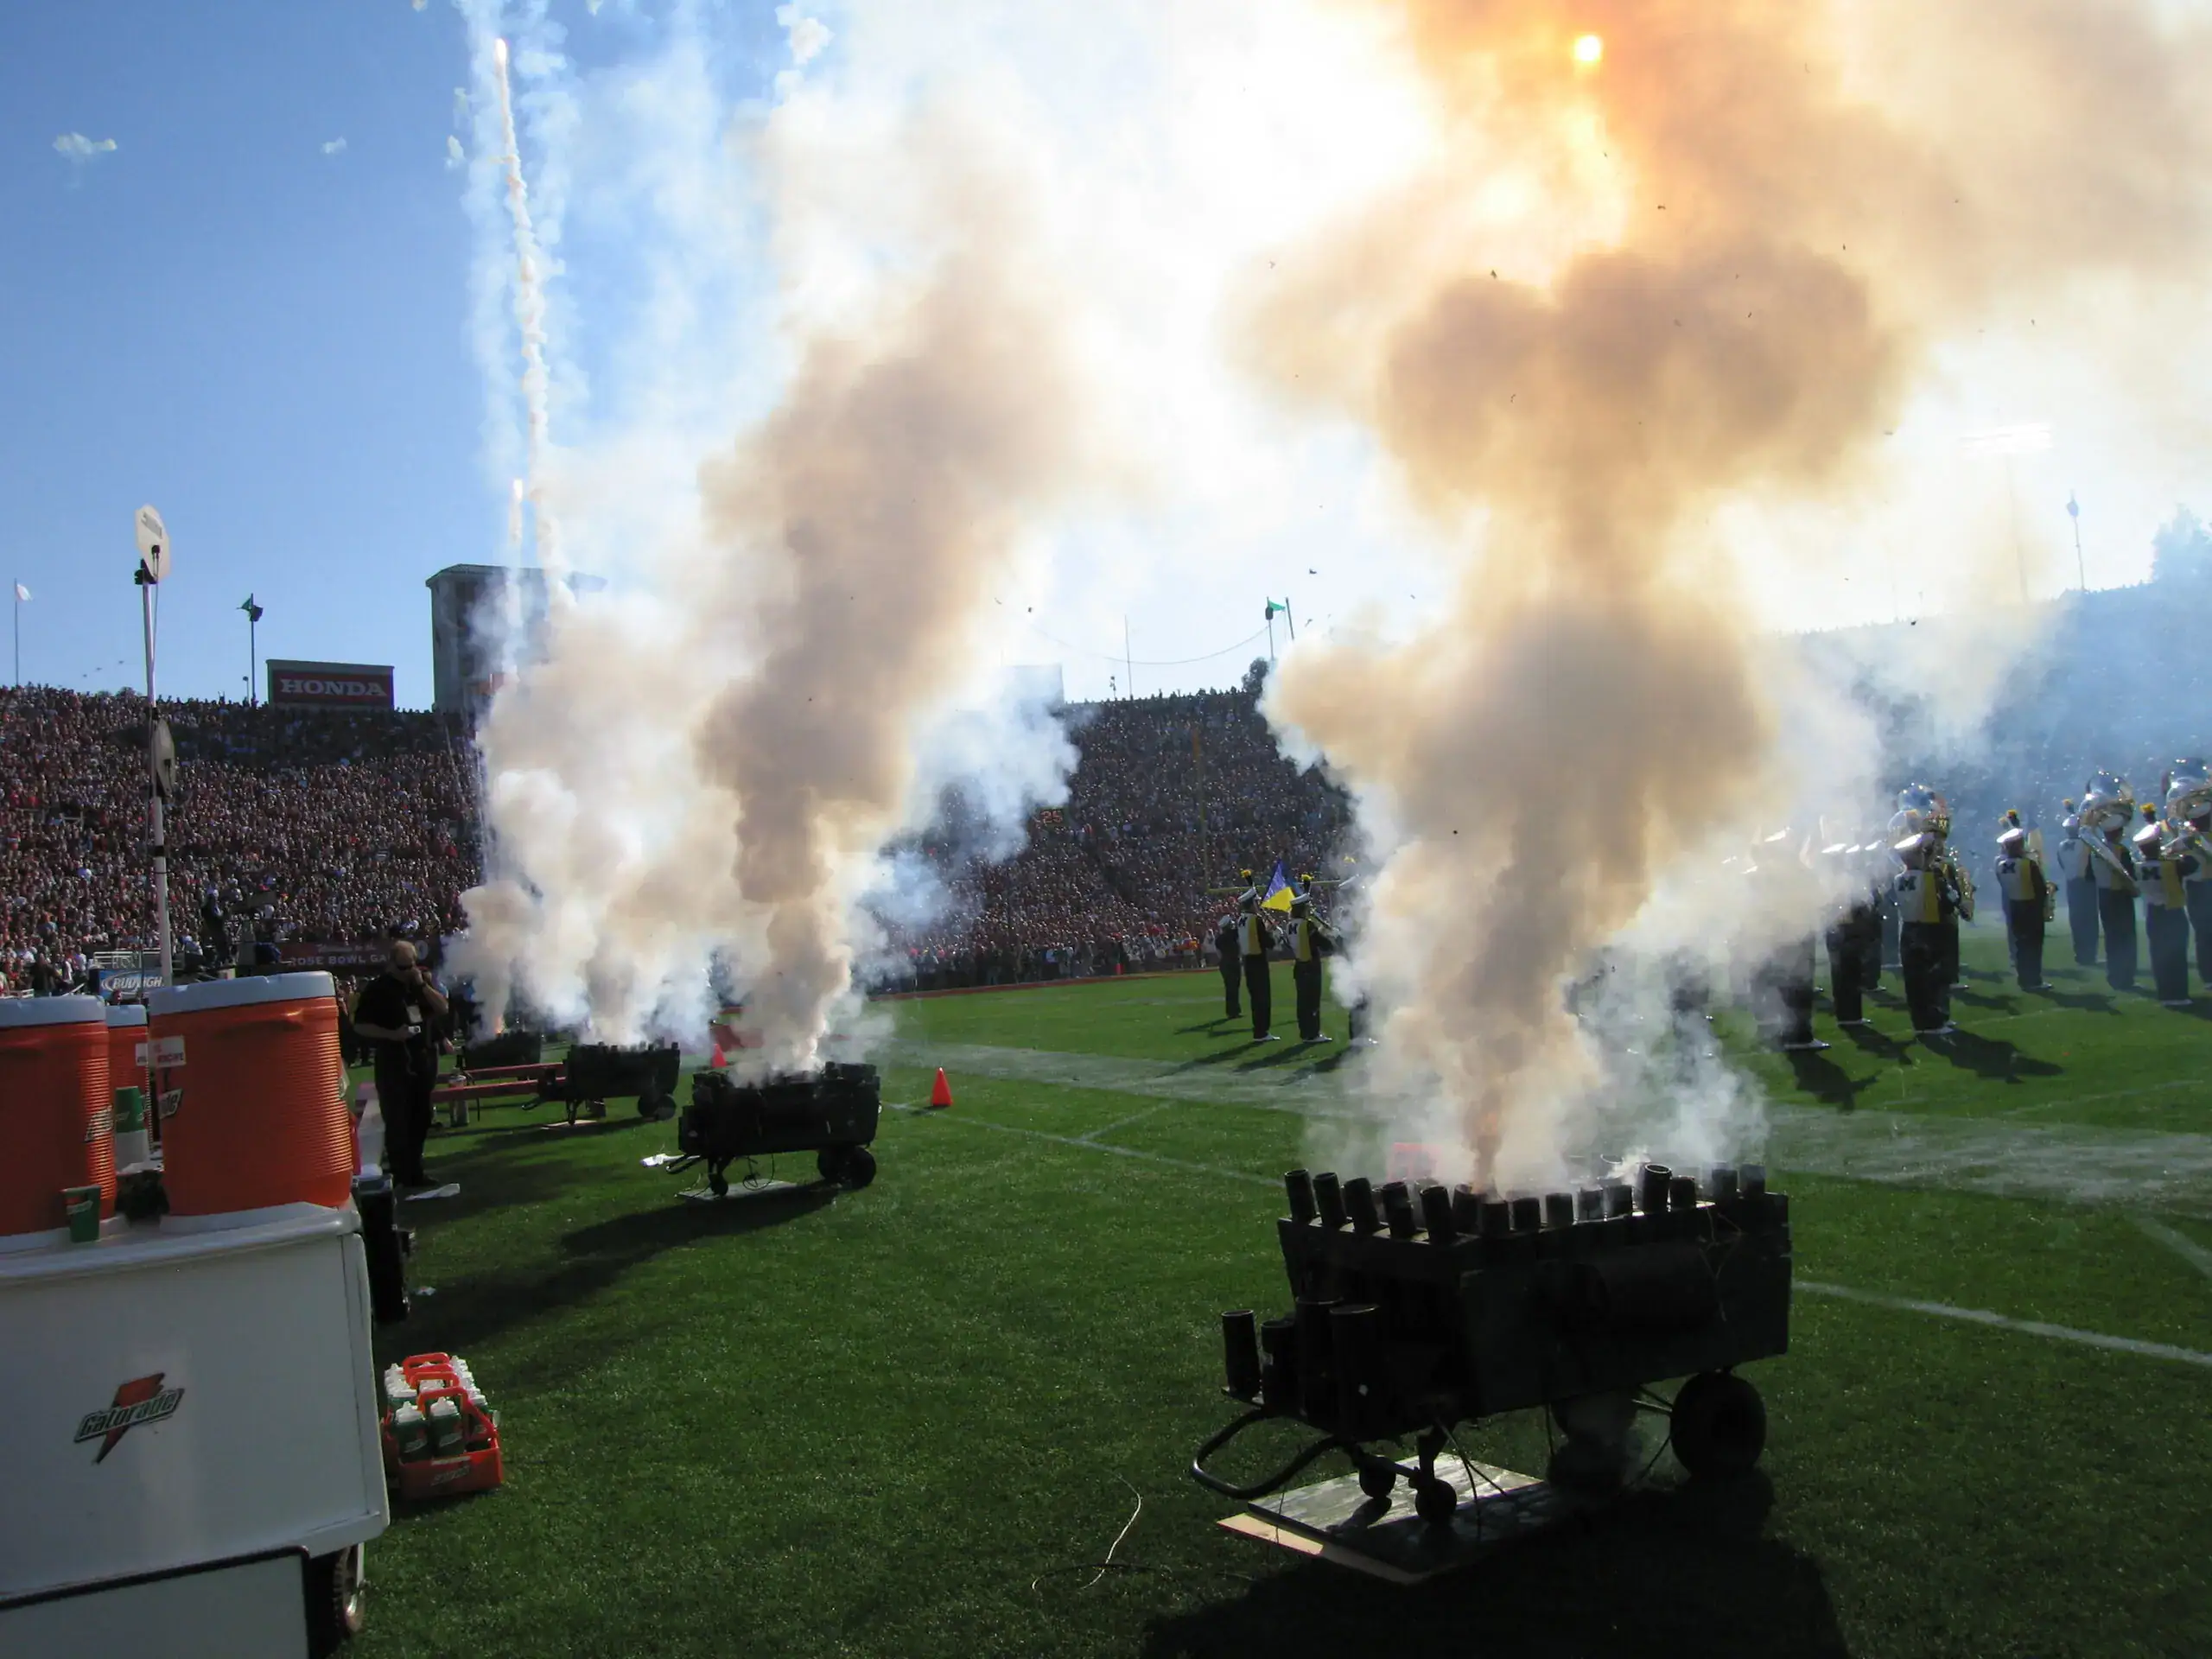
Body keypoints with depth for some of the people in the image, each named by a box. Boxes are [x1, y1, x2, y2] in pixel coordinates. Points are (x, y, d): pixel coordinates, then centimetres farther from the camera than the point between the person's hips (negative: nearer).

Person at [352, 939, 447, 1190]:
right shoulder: (376, 989, -6)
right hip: (393, 1063, -6)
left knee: (420, 1118, 12)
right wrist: (391, 1034, -21)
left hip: (423, 1059, 6)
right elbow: (360, 1026, -9)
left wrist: (422, 984, -8)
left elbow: (442, 1008, 3)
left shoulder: (421, 980, 10)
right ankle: (403, 1176, -4)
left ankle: (415, 1171, 22)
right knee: (397, 1121, -7)